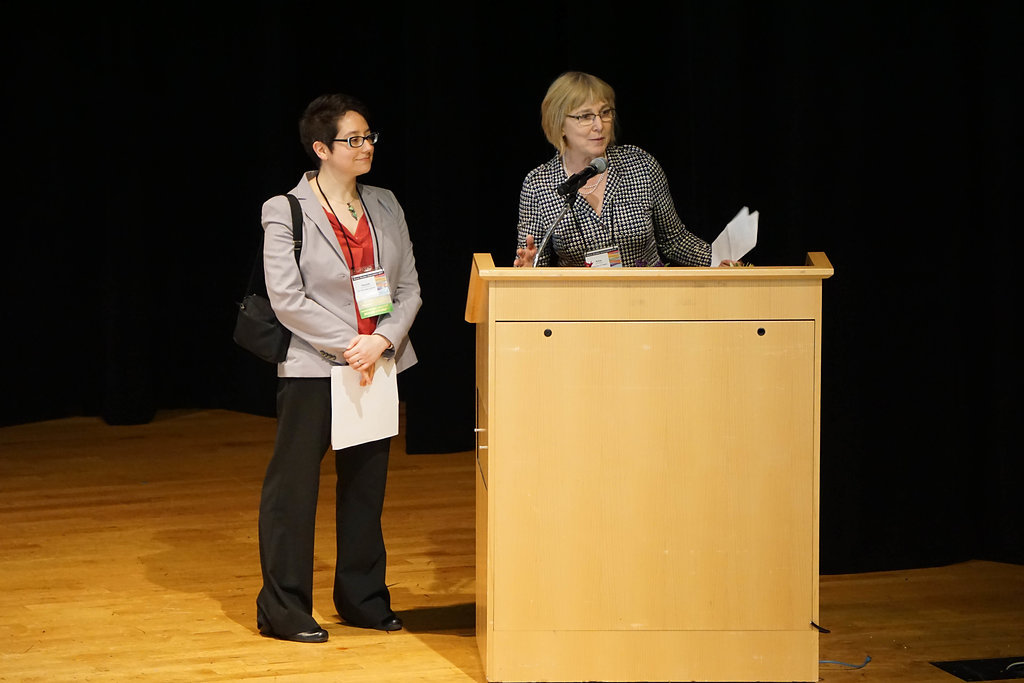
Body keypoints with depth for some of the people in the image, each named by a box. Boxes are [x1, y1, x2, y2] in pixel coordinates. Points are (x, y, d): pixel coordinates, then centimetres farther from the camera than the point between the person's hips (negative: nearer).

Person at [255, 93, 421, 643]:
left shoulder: (385, 207, 10)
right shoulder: (286, 211, -6)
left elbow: (408, 288, 7)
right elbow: (286, 298, -12)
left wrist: (382, 340, -11)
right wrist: (346, 347, -16)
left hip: (378, 366, 5)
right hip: (312, 369, -5)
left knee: (366, 486, 12)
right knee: (292, 488, -2)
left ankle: (362, 599, 24)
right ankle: (282, 610, 6)